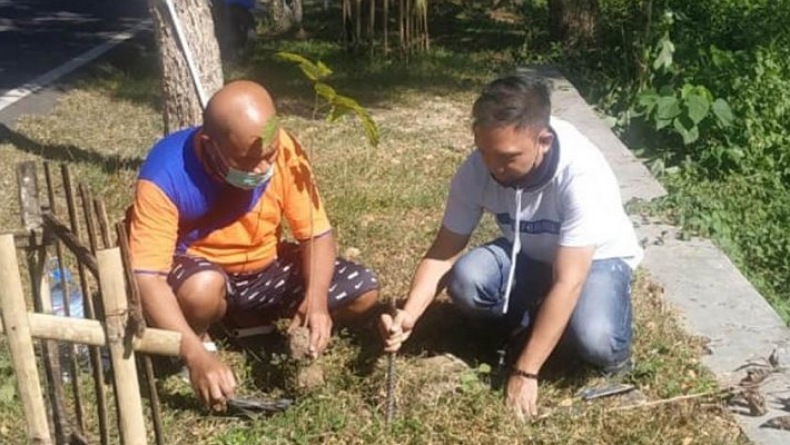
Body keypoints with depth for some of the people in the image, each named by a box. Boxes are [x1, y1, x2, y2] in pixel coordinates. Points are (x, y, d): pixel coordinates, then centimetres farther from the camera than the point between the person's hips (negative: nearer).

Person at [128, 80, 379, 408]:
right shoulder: (166, 175, -31)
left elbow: (317, 234, -13)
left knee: (363, 291, -10)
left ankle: (248, 319, 8)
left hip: (265, 269, 4)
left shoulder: (283, 150, -21)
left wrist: (316, 299, -32)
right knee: (202, 289, -40)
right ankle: (197, 342, -3)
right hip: (200, 273, -4)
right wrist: (196, 356, -46)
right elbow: (146, 277, -35)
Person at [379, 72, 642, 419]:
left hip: (597, 257, -4)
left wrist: (525, 372, -35)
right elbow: (444, 250, -14)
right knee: (465, 281, -27)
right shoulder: (477, 169, -23)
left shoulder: (581, 174, -36)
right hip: (529, 256, 4)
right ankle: (535, 316, 4)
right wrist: (409, 315, -32)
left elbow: (568, 282, -36)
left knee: (596, 341, -34)